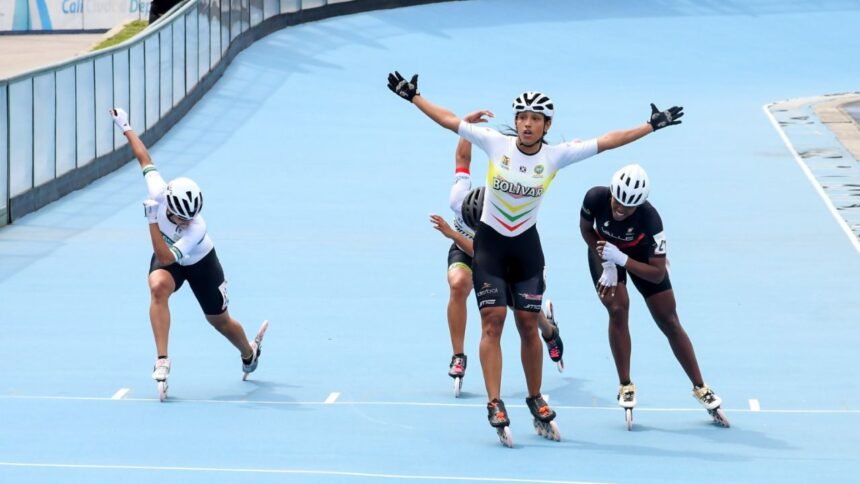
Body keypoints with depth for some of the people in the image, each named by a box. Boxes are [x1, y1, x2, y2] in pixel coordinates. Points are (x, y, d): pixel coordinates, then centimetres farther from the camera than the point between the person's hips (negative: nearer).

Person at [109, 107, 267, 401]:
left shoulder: (197, 228, -41)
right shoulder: (158, 194, -33)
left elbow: (166, 258, -46)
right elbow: (144, 158, -17)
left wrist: (152, 222, -52)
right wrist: (126, 128, -8)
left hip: (199, 263, -2)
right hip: (166, 258, 3)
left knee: (219, 320, 12)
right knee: (158, 287, -33)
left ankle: (249, 354, 48)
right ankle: (162, 361, -35)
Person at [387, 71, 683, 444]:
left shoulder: (556, 156, -7)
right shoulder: (496, 144, -10)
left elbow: (606, 142, -5)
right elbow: (449, 120, -4)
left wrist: (651, 125, -6)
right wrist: (413, 96, -3)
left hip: (526, 245, 2)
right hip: (489, 242, -2)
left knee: (528, 324, 5)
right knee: (493, 320, -10)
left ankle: (535, 400, 20)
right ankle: (495, 406, -12)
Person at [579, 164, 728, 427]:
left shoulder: (650, 219, -39)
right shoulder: (595, 198, -34)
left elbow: (658, 274, -34)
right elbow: (586, 229, -10)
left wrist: (621, 259, -44)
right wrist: (607, 265, -18)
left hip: (640, 257, -1)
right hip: (604, 252, 1)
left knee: (669, 321, 1)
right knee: (617, 309, -19)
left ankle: (701, 389, 13)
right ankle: (626, 388, -7)